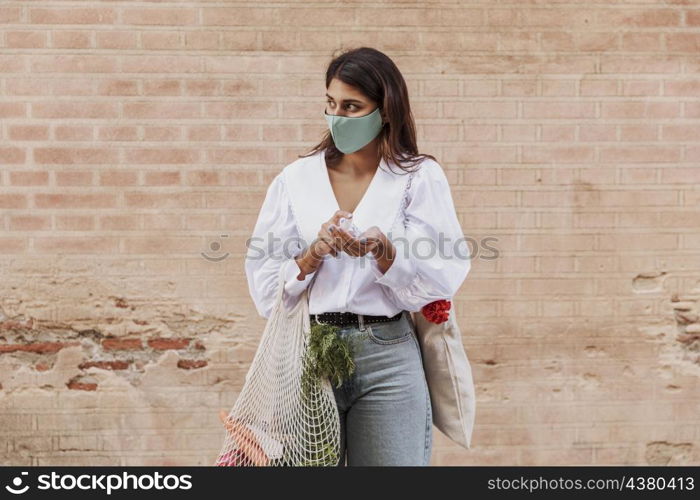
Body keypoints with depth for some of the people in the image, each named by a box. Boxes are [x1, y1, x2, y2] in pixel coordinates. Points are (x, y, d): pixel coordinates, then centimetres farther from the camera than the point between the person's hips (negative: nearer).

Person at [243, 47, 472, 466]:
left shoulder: (420, 177, 3)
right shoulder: (297, 178, 7)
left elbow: (442, 278, -6)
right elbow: (263, 284, 4)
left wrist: (383, 252, -21)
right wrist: (312, 255, -13)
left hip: (388, 355, -1)